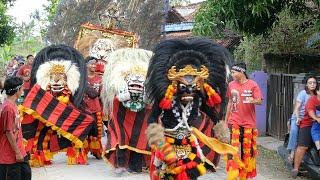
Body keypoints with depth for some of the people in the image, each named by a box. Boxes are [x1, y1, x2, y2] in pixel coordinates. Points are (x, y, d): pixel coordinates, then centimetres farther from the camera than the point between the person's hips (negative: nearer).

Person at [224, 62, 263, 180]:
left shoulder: (252, 85, -6)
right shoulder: (231, 85, 5)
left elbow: (260, 101, -8)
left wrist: (253, 100, -31)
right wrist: (226, 118, 18)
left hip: (249, 122, -2)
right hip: (234, 122, 2)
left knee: (247, 148, 4)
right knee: (234, 147, -6)